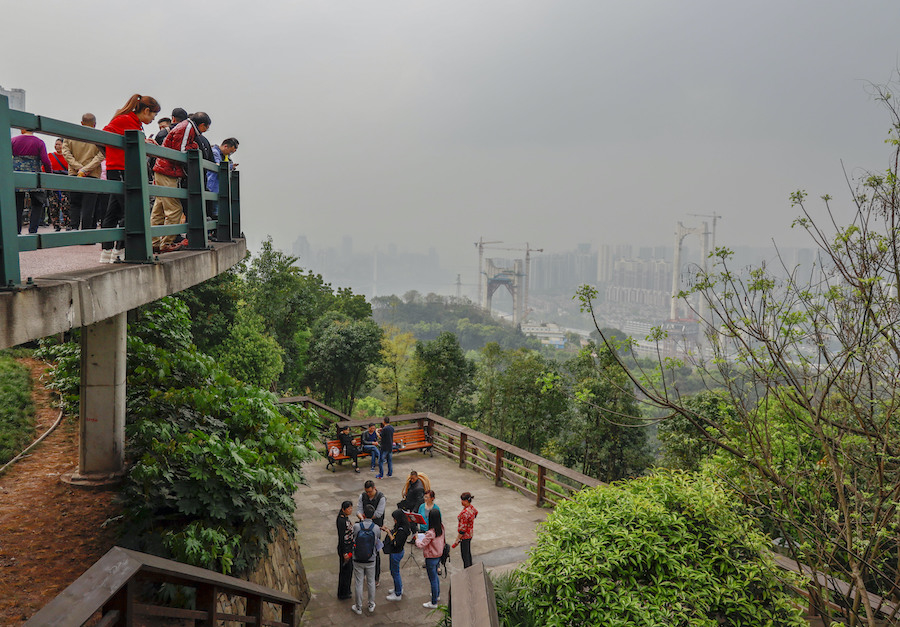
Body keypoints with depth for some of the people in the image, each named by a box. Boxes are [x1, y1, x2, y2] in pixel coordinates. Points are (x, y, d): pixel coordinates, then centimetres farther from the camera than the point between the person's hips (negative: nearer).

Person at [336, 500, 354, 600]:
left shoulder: (346, 517, 2)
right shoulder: (341, 521, -26)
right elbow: (341, 538, -24)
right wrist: (344, 553, -20)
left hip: (349, 547, 9)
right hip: (344, 548, -9)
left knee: (349, 569, 20)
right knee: (345, 570, 5)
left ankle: (346, 591, 35)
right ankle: (343, 594, 20)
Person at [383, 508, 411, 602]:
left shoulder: (402, 530, -30)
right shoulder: (399, 527, -1)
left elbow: (396, 543, -28)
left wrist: (389, 533, -23)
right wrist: (388, 530, -3)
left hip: (396, 553, -10)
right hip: (394, 552, 10)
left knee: (395, 573, 6)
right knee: (393, 571, 25)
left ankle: (398, 595, 21)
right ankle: (399, 588, 43)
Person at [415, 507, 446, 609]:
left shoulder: (431, 533, -30)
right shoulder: (441, 528, -7)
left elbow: (421, 545, -27)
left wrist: (417, 539, -8)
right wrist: (426, 535, 5)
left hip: (431, 558, -8)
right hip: (439, 556, 8)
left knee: (433, 580, 6)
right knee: (435, 576, 29)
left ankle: (434, 603, 19)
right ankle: (437, 595, 47)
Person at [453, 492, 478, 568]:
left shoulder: (464, 513, -29)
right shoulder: (471, 508, -3)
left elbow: (462, 529, -26)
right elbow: (476, 512, 23)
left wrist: (457, 541, -19)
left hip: (464, 536, -9)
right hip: (470, 534, 9)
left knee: (465, 556, 1)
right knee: (468, 553, 22)